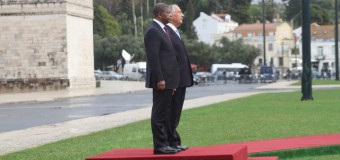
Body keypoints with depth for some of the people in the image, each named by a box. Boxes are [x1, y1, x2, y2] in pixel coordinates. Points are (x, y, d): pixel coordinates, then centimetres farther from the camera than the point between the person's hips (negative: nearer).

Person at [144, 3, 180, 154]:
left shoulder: (163, 29, 19)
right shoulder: (153, 31, -12)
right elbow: (153, 57, -19)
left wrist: (172, 80, 18)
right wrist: (160, 79, -22)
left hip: (167, 79, 10)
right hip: (161, 80, -10)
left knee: (165, 113, 13)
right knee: (159, 113, -5)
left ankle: (165, 143, 19)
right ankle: (159, 146, -2)